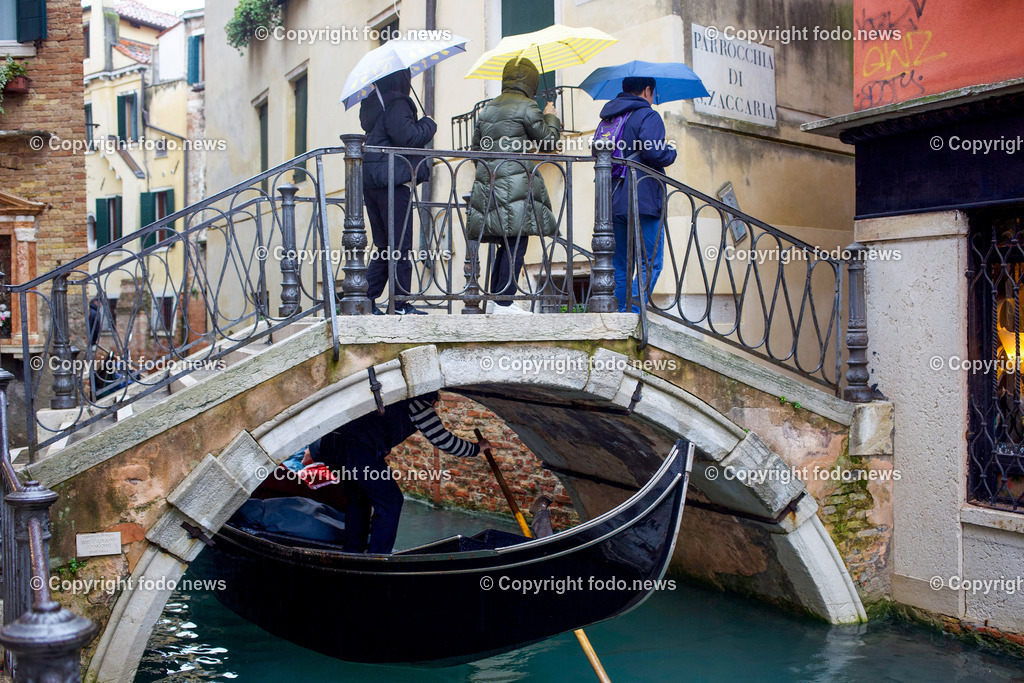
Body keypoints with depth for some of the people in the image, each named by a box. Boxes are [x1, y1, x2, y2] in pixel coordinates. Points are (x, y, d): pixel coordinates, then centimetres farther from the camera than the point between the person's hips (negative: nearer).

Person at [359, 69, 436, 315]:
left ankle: (367, 299, 11)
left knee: (384, 246, 15)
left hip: (371, 182, 9)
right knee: (401, 246, -2)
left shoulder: (371, 104, 15)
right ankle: (400, 304, 0)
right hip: (392, 183, -9)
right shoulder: (396, 103, -12)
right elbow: (407, 137, -21)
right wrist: (428, 124, -3)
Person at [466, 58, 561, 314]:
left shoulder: (487, 108, 15)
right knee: (516, 243, -4)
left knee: (506, 244, 13)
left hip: (488, 181, 7)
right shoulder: (526, 106, -5)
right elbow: (548, 140, 0)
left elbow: (477, 143, 22)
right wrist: (551, 117, 18)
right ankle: (504, 302, -6)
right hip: (517, 183, -7)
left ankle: (495, 299, 14)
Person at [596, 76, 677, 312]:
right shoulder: (648, 116, -5)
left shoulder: (605, 121, 19)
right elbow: (653, 153, -18)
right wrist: (671, 152, 1)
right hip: (642, 201, -7)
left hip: (612, 202, 7)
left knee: (619, 266, 12)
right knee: (651, 264, -2)